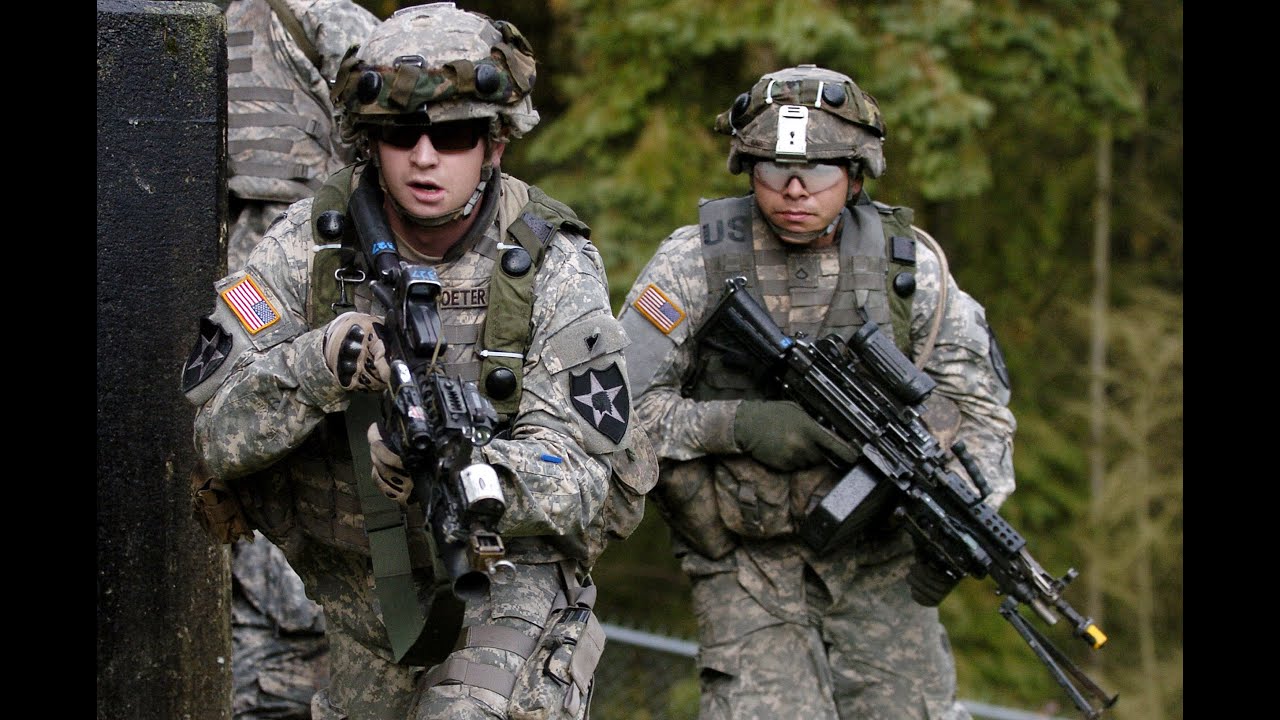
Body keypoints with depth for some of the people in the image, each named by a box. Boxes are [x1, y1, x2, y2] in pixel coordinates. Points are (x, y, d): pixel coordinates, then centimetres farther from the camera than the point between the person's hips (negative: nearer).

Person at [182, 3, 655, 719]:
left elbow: (583, 473, -21)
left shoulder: (553, 264, -16)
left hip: (510, 565, -3)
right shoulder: (311, 241, -12)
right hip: (361, 580, 4)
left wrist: (461, 472, -41)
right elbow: (203, 429, -17)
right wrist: (316, 366, -36)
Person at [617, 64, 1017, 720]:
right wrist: (739, 425, -22)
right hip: (744, 562, -2)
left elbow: (976, 397, 6)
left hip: (877, 559, 2)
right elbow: (622, 403, -8)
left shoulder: (908, 263, -1)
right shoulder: (695, 261, -8)